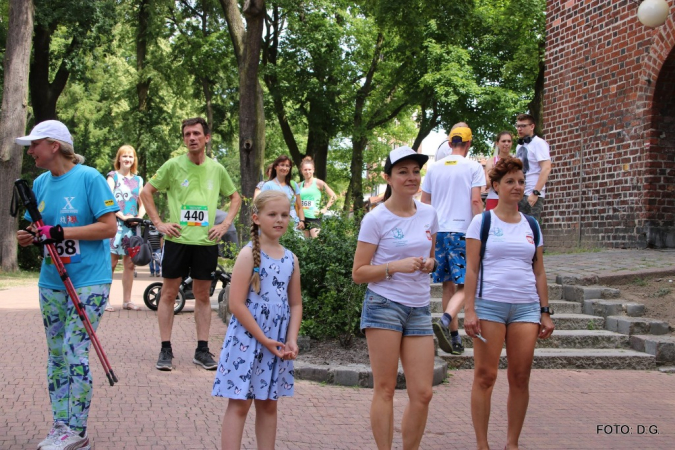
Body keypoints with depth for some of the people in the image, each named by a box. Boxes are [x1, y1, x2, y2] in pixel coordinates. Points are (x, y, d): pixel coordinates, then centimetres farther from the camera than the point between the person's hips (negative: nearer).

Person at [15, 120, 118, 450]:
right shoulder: (40, 183, 9)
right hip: (51, 283, 7)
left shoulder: (89, 178, -10)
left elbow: (109, 226, -15)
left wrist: (60, 232, -21)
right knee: (55, 355, 10)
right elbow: (38, 230, 15)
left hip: (88, 281, -7)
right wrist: (28, 237, -9)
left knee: (74, 352, -8)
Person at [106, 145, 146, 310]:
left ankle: (127, 300, 12)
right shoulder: (113, 176, 3)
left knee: (130, 264, 5)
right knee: (112, 262, -6)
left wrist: (139, 217, -5)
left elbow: (142, 204, 14)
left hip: (132, 226, 5)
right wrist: (122, 216, -16)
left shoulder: (138, 180, 16)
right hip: (115, 224, -5)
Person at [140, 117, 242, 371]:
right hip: (177, 239, -2)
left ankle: (202, 350, 14)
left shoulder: (217, 169, 6)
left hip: (206, 241, 2)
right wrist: (158, 223, -4)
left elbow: (235, 198, 19)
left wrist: (225, 225, 6)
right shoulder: (173, 166, -2)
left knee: (202, 295, 8)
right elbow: (146, 192, 3)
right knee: (169, 293, 2)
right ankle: (166, 350, 9)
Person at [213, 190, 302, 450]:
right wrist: (263, 340, -14)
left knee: (268, 404, 13)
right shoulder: (249, 254, -10)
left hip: (278, 343, 6)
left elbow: (295, 304, 12)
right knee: (239, 404, -2)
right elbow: (236, 304, -15)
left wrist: (291, 340, -3)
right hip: (247, 338, -6)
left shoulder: (290, 259, 7)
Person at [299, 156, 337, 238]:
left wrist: (325, 209, -5)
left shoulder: (318, 183, -1)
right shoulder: (299, 185, 11)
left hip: (314, 217, -4)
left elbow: (333, 196, -2)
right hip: (302, 218, 4)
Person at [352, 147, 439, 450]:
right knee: (385, 389, -2)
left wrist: (429, 263, 2)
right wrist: (396, 267, -19)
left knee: (422, 393, 1)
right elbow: (358, 273, -5)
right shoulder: (376, 219, -5)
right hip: (384, 305, -5)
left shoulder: (429, 214, 9)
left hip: (419, 309, 5)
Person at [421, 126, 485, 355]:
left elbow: (424, 202, 13)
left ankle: (454, 336, 14)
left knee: (448, 285, 12)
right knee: (463, 285, -2)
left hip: (438, 231, 5)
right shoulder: (473, 167, -2)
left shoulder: (435, 168, 11)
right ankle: (445, 321, -28)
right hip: (462, 232, -4)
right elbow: (475, 201, -9)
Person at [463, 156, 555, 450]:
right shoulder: (482, 222, 2)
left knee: (520, 378, 2)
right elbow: (471, 269, -2)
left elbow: (539, 272, 15)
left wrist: (545, 312, 10)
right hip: (489, 304, -3)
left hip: (526, 307, 4)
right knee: (485, 376, -3)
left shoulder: (531, 226, 14)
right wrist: (469, 310, -10)